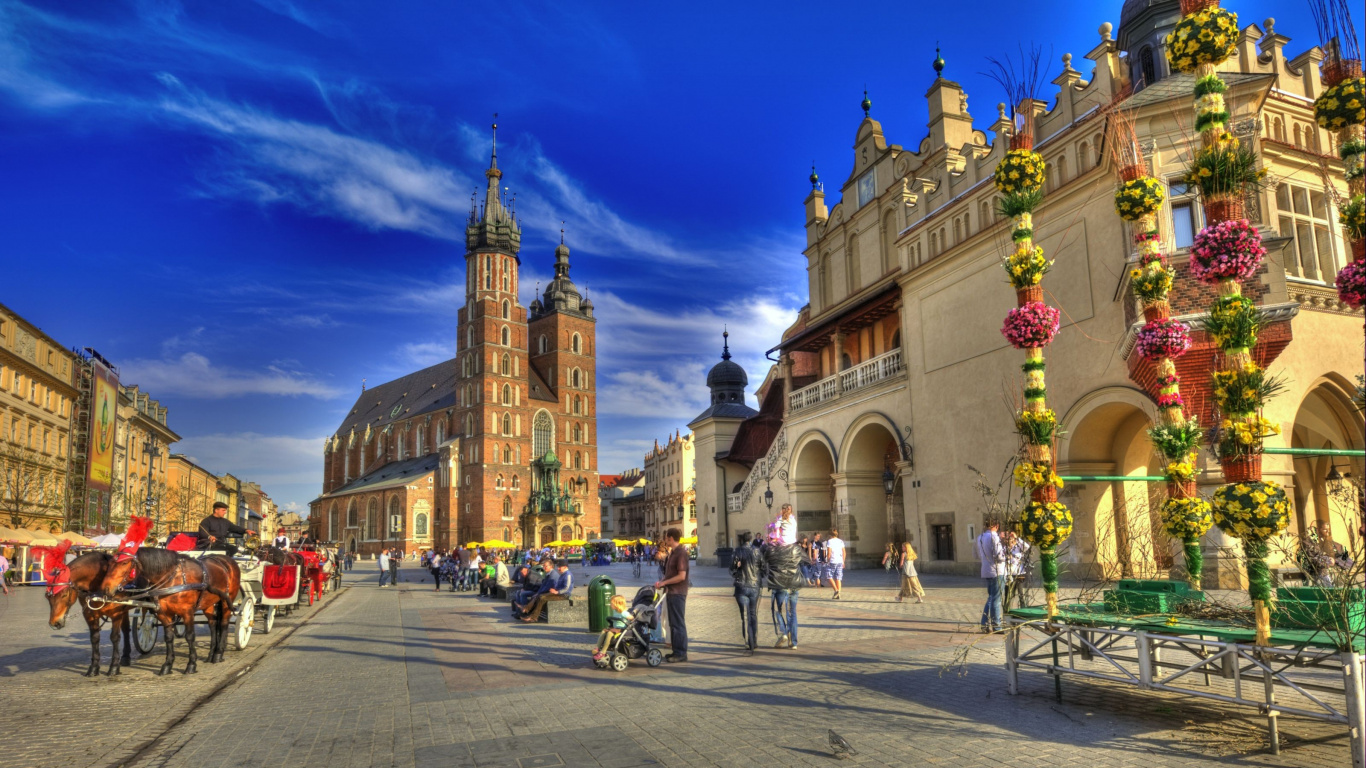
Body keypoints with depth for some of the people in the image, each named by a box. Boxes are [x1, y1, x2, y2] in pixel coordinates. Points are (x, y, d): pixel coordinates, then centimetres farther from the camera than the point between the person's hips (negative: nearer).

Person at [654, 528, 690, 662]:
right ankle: (676, 651, 19)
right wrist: (661, 581, 5)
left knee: (678, 623, -5)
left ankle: (681, 653, 0)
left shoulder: (681, 553, -15)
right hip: (671, 592, 10)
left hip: (678, 593, -10)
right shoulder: (672, 553, 16)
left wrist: (664, 582, -14)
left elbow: (681, 576, -21)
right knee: (673, 623, 12)